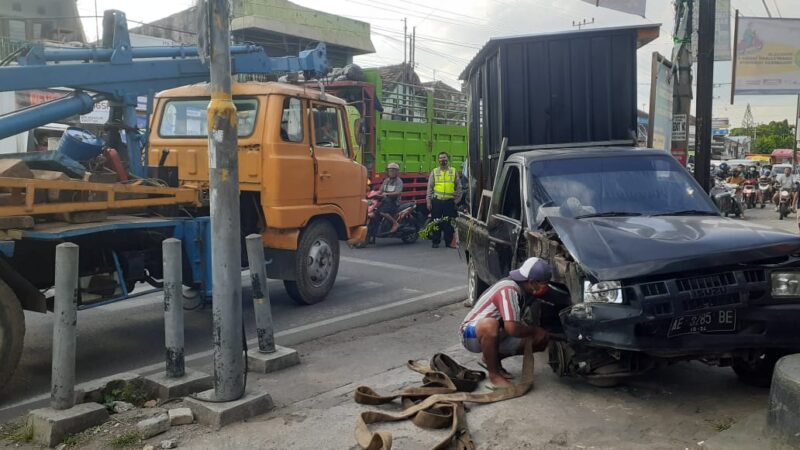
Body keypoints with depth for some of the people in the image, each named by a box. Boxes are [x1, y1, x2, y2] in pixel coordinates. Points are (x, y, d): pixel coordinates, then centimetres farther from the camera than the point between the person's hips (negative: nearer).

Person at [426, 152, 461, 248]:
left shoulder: (454, 171, 9)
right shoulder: (434, 172, 8)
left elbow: (458, 187, 10)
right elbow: (430, 187, 6)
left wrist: (457, 200, 3)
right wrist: (428, 201, -1)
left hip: (449, 201, 0)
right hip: (437, 201, 0)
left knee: (449, 223, 2)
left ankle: (449, 242, 10)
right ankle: (435, 241, 11)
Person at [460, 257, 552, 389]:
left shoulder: (523, 288, -2)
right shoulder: (508, 290, -28)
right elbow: (511, 327, -35)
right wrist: (535, 330, -19)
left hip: (497, 336, 9)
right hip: (473, 335, -9)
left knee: (540, 340, -2)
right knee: (489, 324, -42)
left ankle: (492, 358, 12)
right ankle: (494, 376, -22)